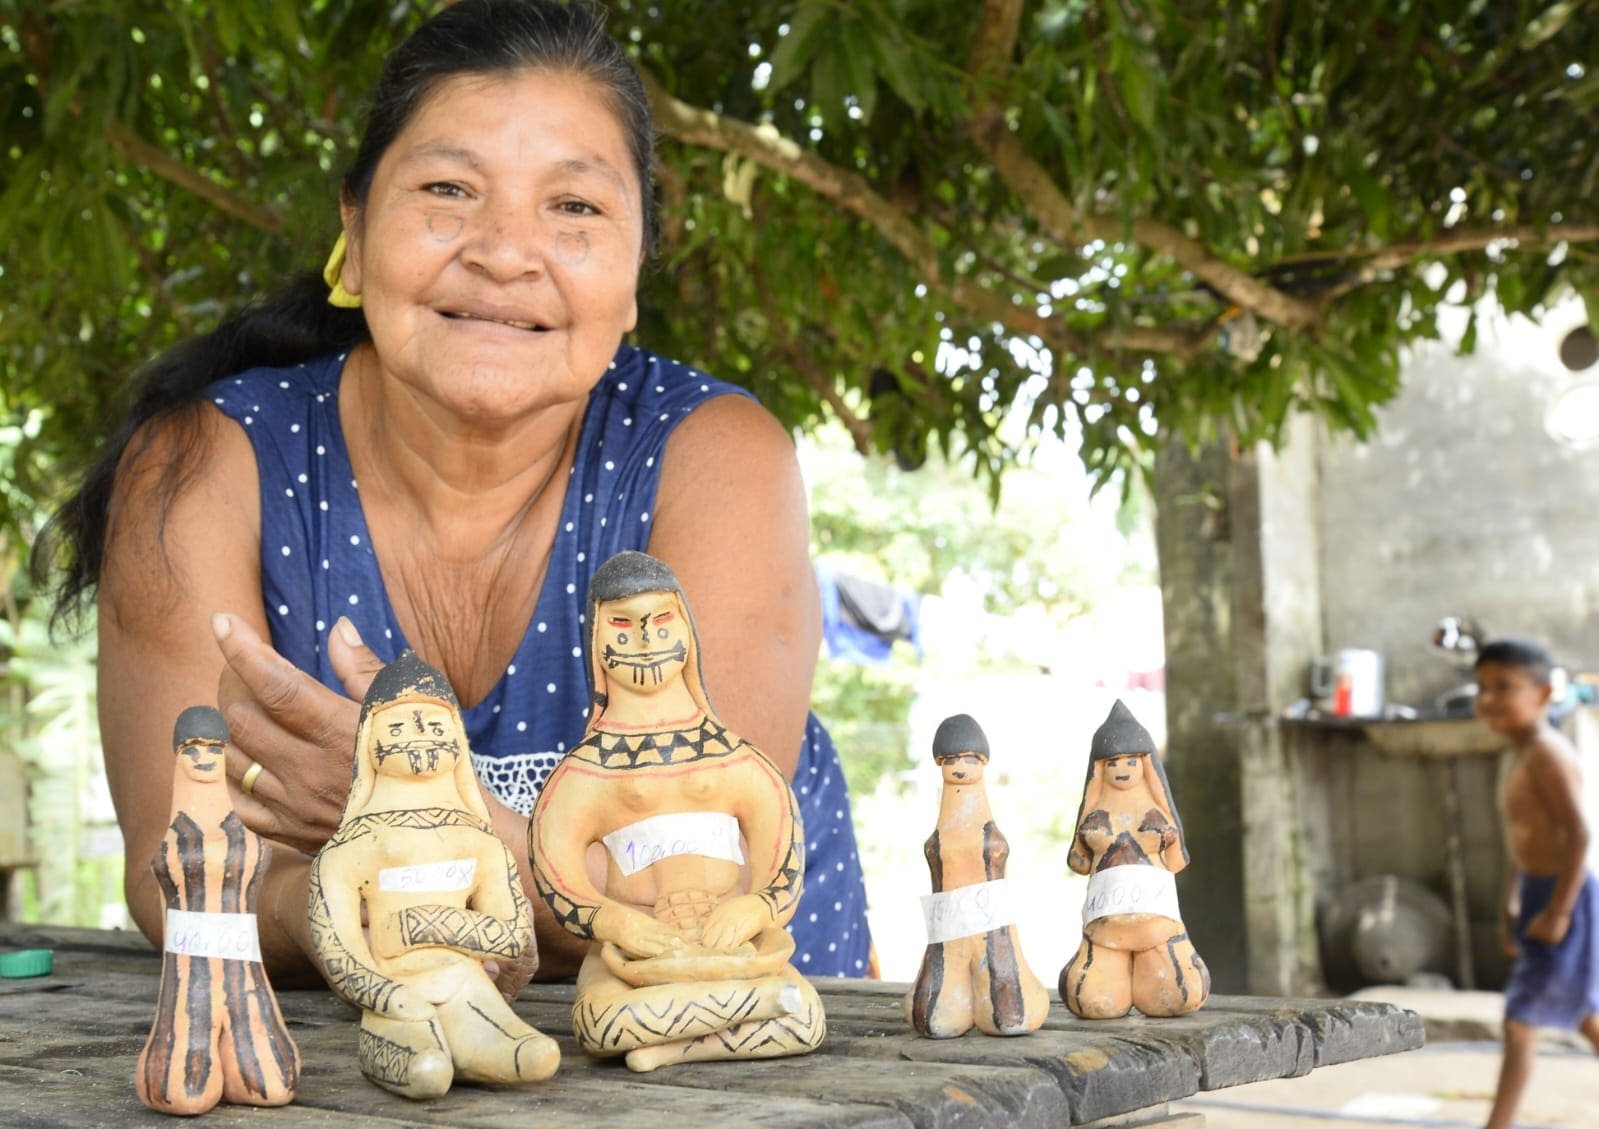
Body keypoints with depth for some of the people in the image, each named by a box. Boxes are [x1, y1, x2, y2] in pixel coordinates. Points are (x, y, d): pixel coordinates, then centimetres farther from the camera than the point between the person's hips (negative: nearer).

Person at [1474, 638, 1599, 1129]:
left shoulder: (1547, 753, -19)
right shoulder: (1518, 757, 11)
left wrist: (1558, 911, -25)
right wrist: (1510, 906, 17)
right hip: (1537, 894, 10)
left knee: (1519, 1021, -6)